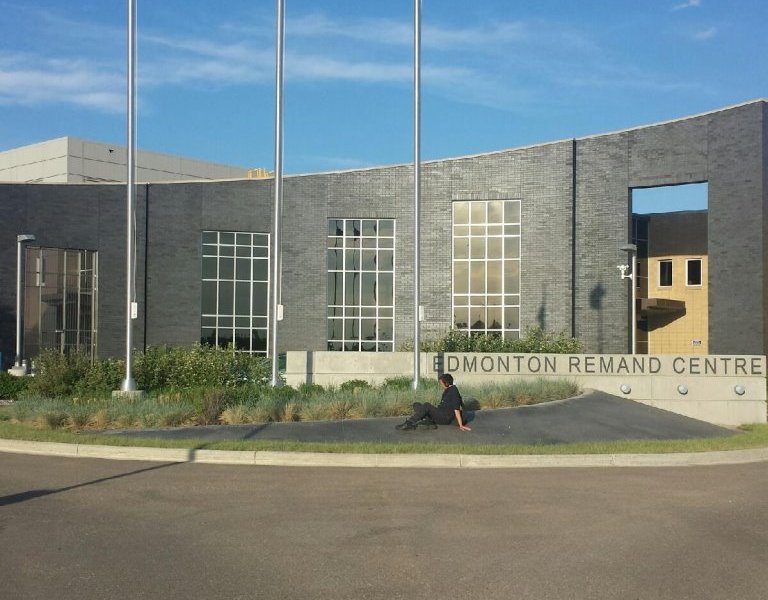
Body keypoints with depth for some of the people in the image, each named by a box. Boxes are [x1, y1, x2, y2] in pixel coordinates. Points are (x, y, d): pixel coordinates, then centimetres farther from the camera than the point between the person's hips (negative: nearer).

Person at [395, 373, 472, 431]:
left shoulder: (453, 390, -10)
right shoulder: (446, 391, 18)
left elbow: (456, 408, -16)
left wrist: (461, 425, -19)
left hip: (446, 417, -10)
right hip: (440, 414, 10)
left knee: (426, 405, -33)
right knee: (416, 405, 0)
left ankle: (408, 424, -35)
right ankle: (429, 422, -21)